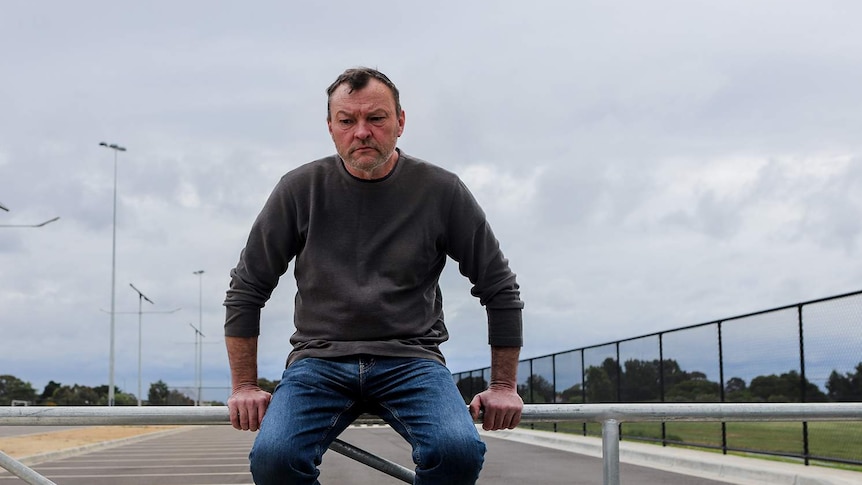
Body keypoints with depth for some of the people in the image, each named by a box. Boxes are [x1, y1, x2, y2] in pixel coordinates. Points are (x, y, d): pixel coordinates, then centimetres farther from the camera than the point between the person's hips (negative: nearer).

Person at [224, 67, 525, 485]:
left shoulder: (441, 191, 1)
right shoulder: (300, 190, 2)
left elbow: (499, 288, 9)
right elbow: (246, 289, 9)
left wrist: (504, 386, 8)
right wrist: (244, 386, 4)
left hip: (410, 359, 0)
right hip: (320, 358, 1)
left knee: (459, 450, -31)